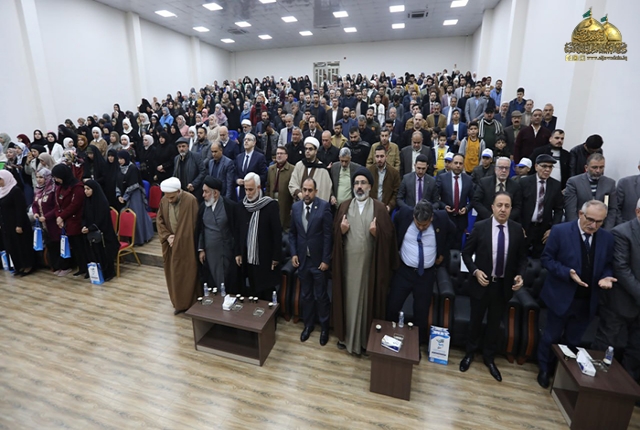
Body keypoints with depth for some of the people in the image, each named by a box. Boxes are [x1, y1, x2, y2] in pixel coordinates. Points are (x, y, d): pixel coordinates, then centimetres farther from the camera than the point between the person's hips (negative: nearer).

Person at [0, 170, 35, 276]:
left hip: (17, 225, -8)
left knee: (22, 245, 0)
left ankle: (29, 266, 11)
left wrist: (19, 225, -21)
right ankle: (20, 266, 18)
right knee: (11, 247, 10)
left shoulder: (16, 190, -14)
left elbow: (21, 209, -18)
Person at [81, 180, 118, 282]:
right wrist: (84, 226, -9)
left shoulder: (102, 202, -15)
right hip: (91, 234, 6)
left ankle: (108, 273, 14)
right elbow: (84, 216, 8)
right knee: (93, 253, 9)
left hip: (102, 233, -6)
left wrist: (90, 229, -20)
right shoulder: (87, 201, 5)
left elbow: (102, 220, -16)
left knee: (104, 253, 1)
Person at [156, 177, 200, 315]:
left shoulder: (191, 200, -20)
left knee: (188, 274, 6)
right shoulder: (164, 200, -3)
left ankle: (190, 304, 23)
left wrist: (179, 238, -10)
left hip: (186, 246, -5)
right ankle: (179, 303, 31)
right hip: (171, 245, 5)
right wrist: (167, 236, -8)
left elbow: (195, 224, -14)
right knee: (174, 275, 14)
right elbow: (159, 220, 6)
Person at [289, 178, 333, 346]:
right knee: (305, 295, 17)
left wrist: (326, 259, -12)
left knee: (321, 295, 10)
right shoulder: (295, 206, 1)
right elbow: (292, 233, 8)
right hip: (302, 259, 4)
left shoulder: (324, 206, -12)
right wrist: (293, 253, -1)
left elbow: (328, 235, -12)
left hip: (318, 260, -4)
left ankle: (324, 326, 31)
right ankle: (308, 323, 37)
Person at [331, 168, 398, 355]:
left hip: (369, 262, -2)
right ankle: (346, 335, 30)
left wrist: (377, 233, -23)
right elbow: (335, 234, 6)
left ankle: (366, 338, 27)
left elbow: (389, 236, -5)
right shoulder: (344, 206, 5)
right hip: (347, 261, 2)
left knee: (367, 299, 9)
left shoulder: (380, 208, -3)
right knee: (347, 298, 11)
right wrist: (341, 230, -14)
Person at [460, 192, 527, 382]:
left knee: (495, 323, 17)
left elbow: (522, 257, 5)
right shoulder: (480, 227, -11)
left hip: (504, 285, 2)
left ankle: (489, 357, 38)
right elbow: (466, 253, -4)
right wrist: (475, 271, -18)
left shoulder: (517, 229, -5)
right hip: (482, 283, -2)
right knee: (475, 321, 15)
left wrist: (520, 275, -11)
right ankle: (470, 353, 39)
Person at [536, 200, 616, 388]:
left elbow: (608, 265, 8)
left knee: (573, 341, 19)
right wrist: (568, 273, -24)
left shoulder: (607, 238, 0)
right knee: (551, 337, 13)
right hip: (562, 297, -4)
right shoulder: (560, 231, -14)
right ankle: (544, 369, 33)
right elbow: (546, 258, -11)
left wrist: (606, 277, -13)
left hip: (588, 301, 4)